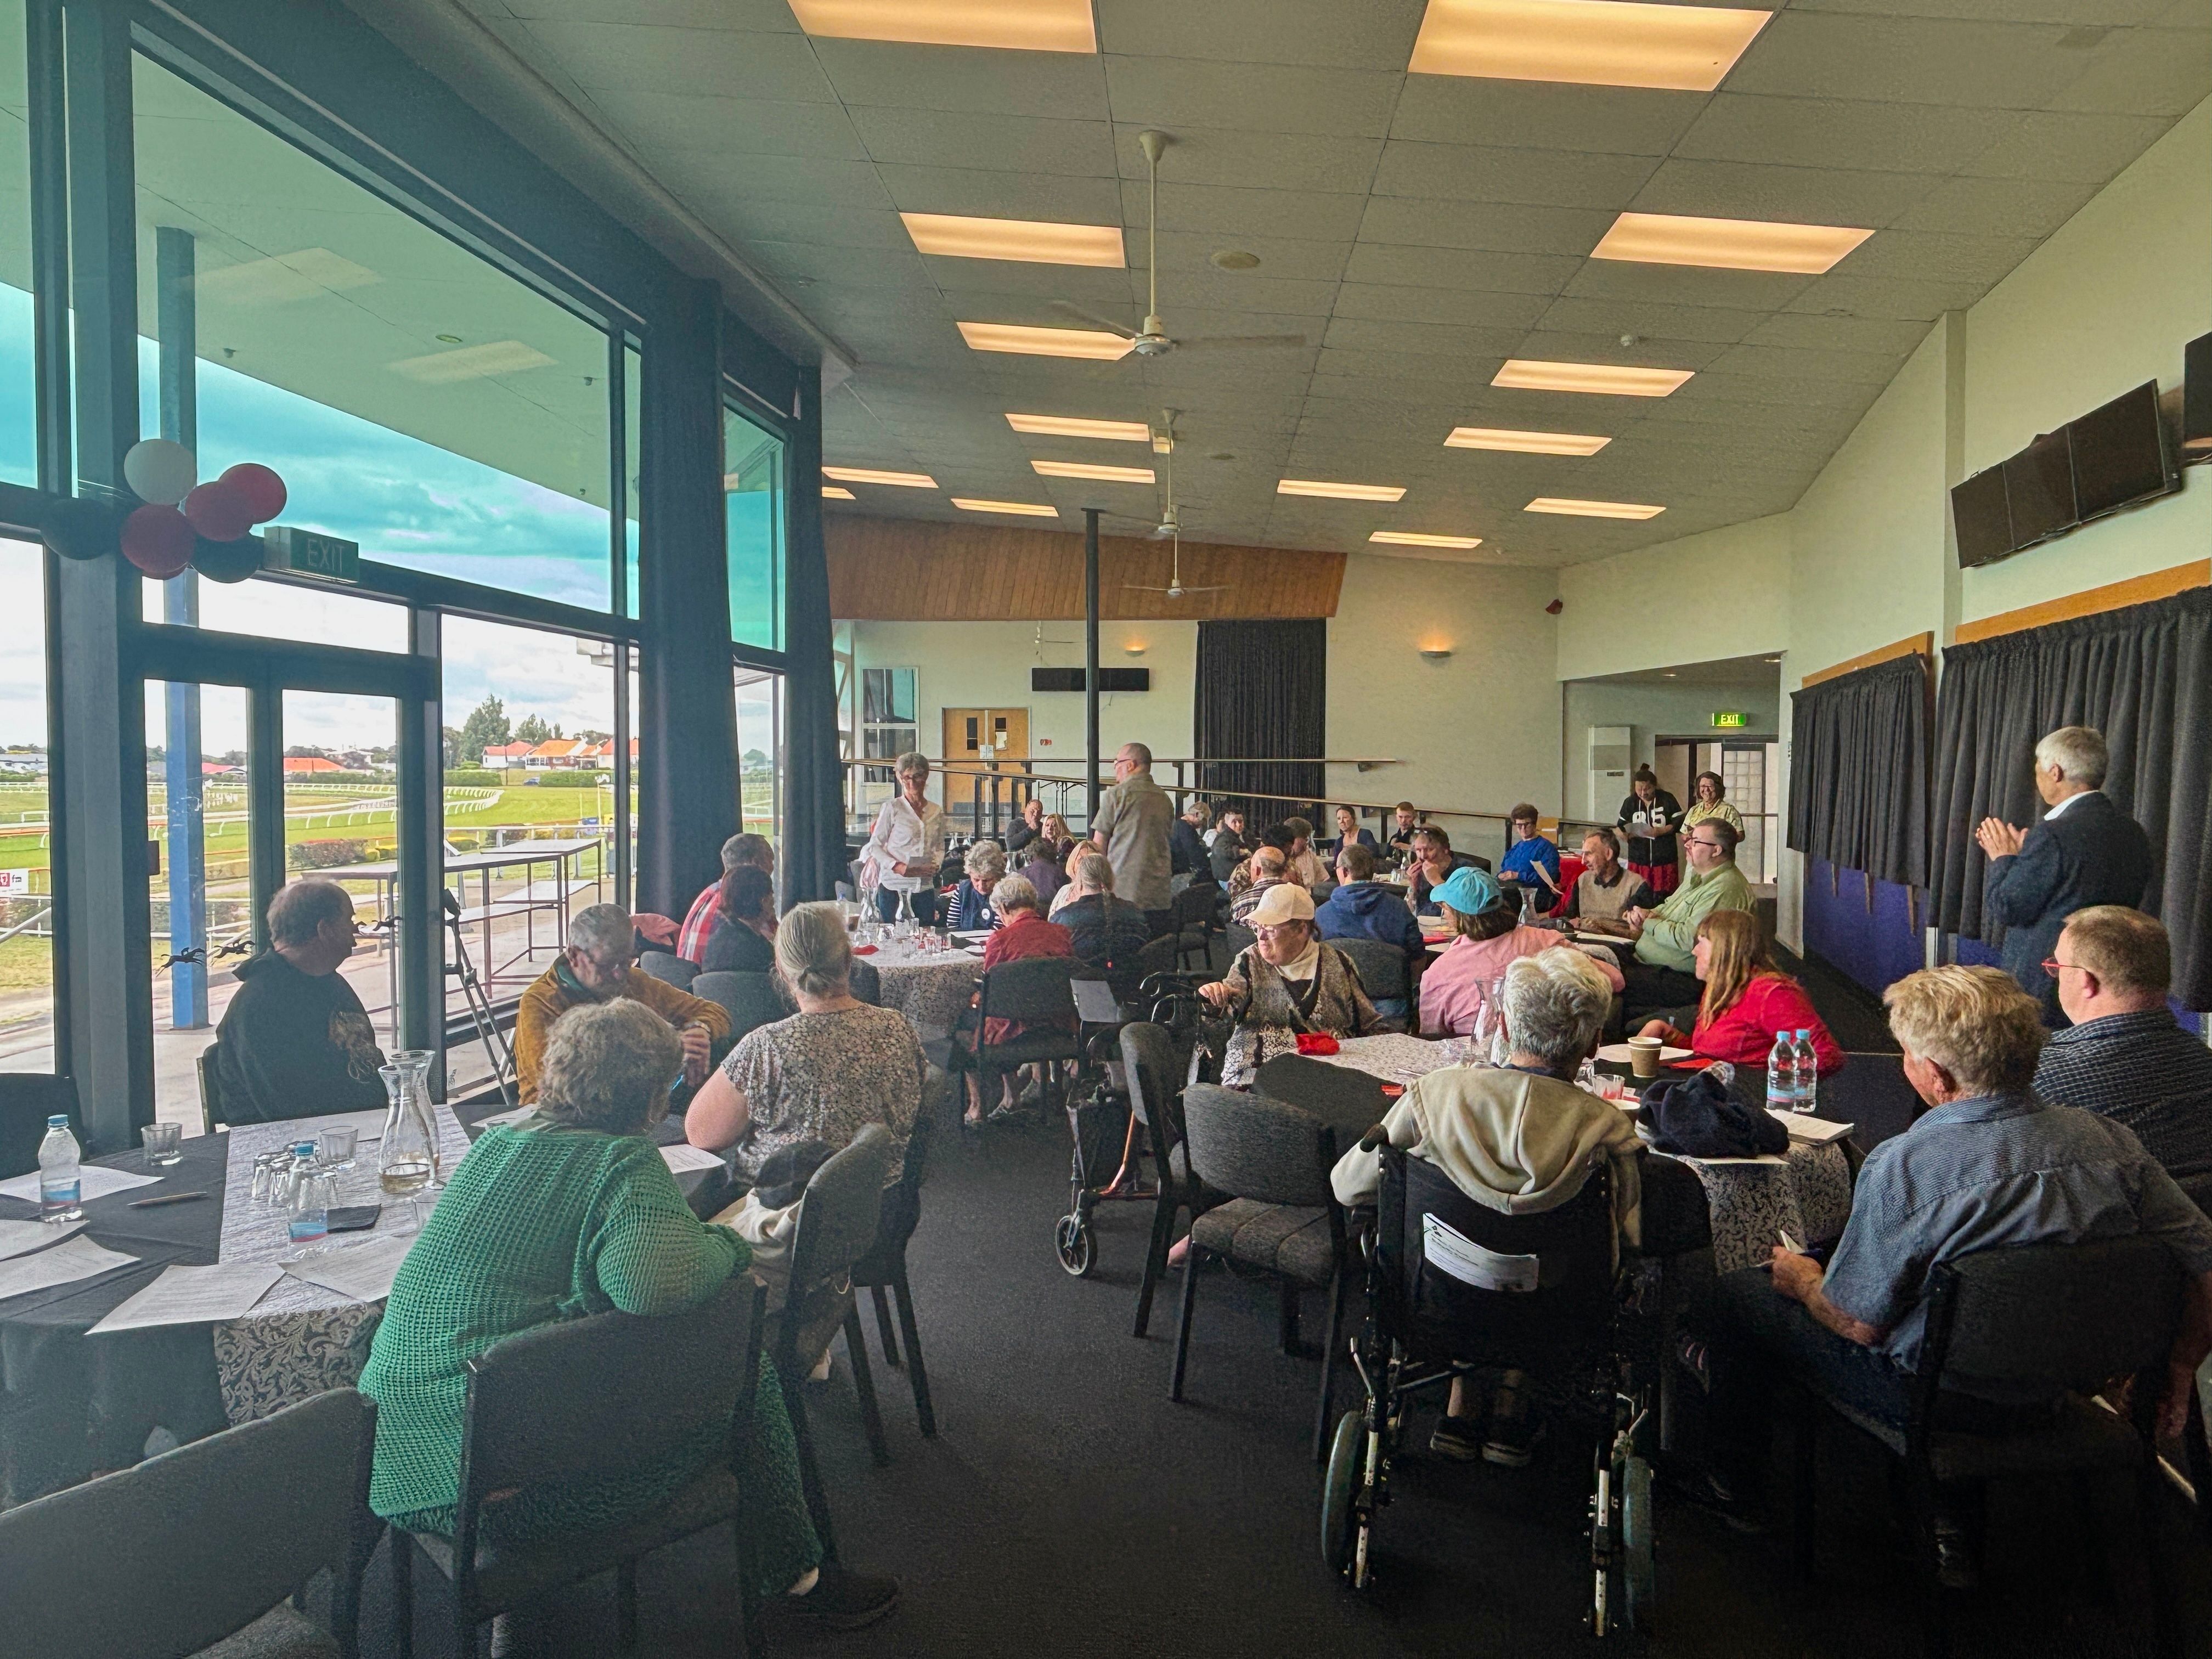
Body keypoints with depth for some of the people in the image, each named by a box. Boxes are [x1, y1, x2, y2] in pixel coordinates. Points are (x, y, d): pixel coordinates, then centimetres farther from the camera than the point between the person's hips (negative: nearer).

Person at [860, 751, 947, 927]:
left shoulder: (937, 812, 10)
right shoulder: (892, 808, -2)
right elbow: (875, 846, -2)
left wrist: (935, 865, -1)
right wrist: (897, 866, -15)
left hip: (925, 889, 4)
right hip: (893, 887, -4)